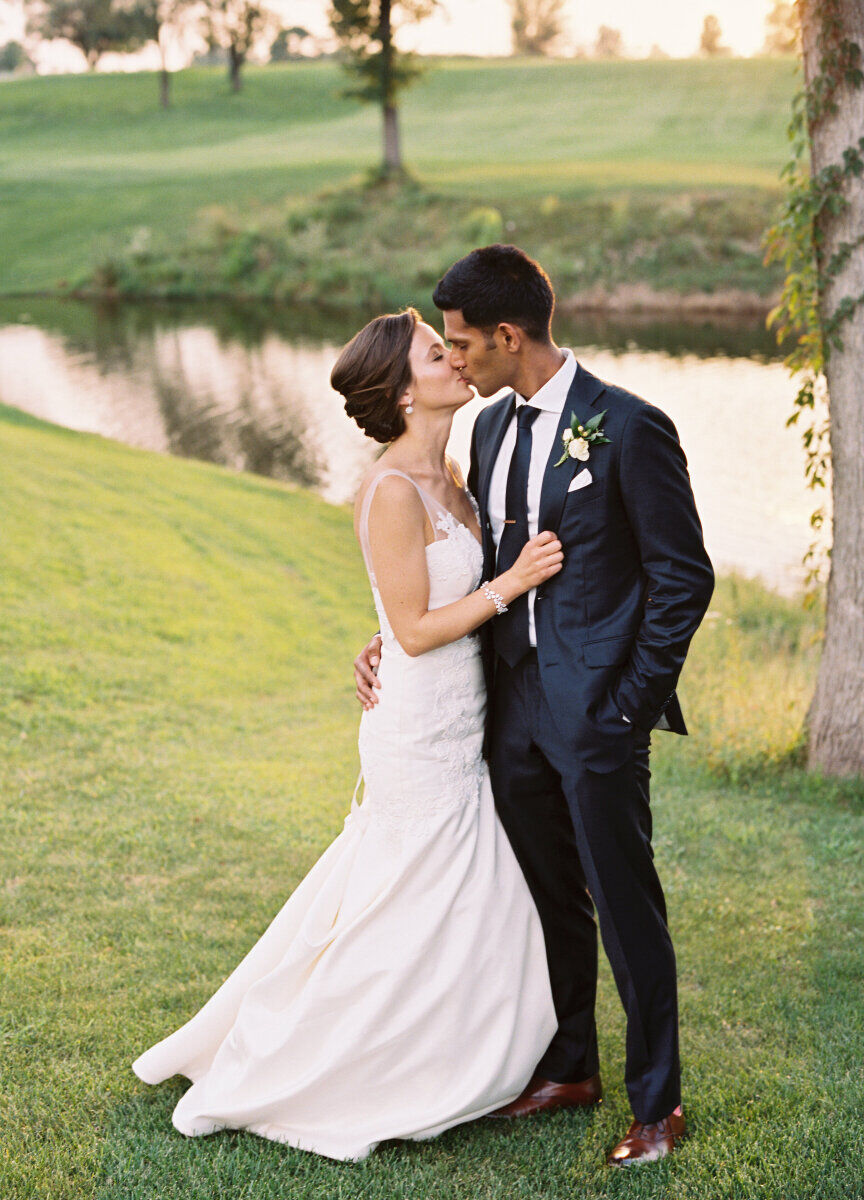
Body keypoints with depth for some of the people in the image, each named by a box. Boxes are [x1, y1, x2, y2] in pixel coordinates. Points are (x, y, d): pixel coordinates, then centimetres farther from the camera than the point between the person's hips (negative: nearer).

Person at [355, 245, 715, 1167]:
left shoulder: (629, 428, -14)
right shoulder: (491, 427, 9)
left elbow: (683, 577, -11)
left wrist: (635, 701, -12)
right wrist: (393, 643, 6)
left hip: (597, 710, -7)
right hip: (513, 704, 7)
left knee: (625, 908, 4)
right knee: (548, 899, 19)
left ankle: (657, 1103, 21)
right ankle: (568, 1068, 37)